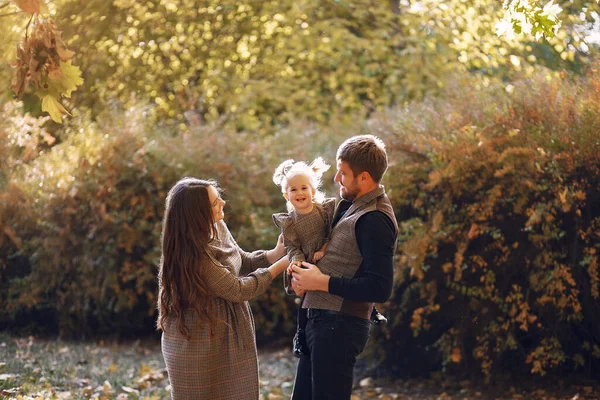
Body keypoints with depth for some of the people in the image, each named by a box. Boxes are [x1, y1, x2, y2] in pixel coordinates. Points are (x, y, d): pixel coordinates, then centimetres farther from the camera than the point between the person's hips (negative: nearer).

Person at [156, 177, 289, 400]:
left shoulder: (217, 227, -1)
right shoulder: (192, 253, -27)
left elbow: (242, 262, 13)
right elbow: (237, 290, -20)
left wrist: (276, 253, -3)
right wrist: (279, 266, -13)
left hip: (227, 334, 8)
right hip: (198, 343, -8)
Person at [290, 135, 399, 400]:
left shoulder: (374, 220, -18)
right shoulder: (352, 206, 12)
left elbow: (380, 288, -25)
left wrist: (322, 282, -18)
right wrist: (304, 277, 5)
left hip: (340, 327, -10)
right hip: (321, 320, 10)